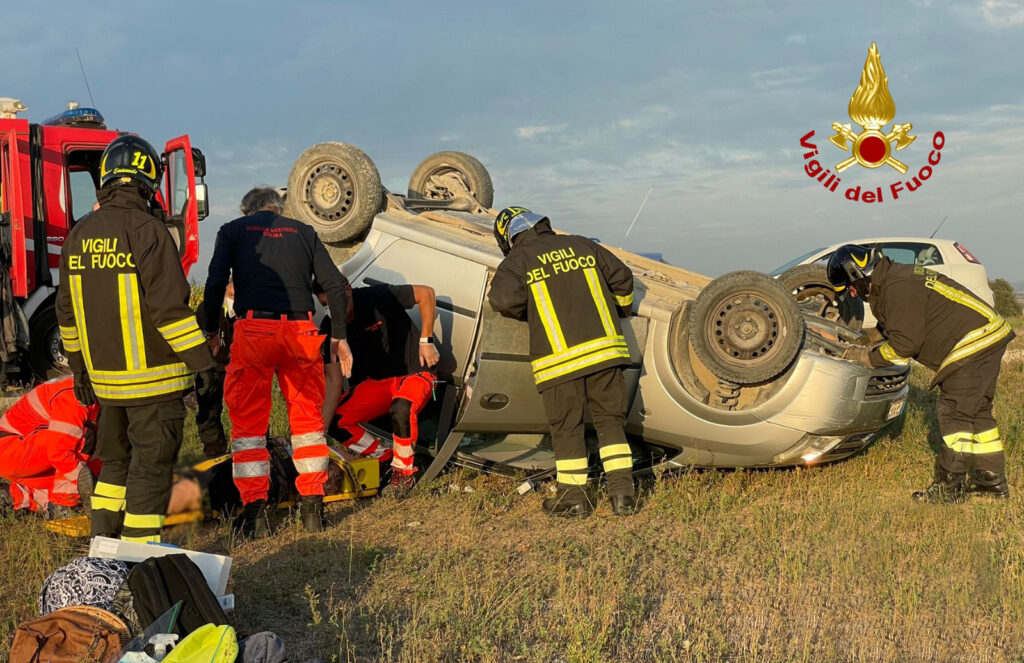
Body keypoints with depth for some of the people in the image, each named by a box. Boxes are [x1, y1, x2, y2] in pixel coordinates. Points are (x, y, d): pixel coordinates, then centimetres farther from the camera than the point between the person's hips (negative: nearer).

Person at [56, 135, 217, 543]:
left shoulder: (80, 234, 8)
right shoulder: (147, 230, -15)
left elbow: (68, 310, 14)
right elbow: (169, 304, -20)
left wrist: (79, 367, 23)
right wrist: (200, 359, -14)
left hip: (106, 375, 7)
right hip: (153, 377, -7)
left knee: (116, 460, 21)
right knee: (151, 466, 1)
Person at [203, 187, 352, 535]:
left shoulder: (233, 230, 14)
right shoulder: (303, 232, 19)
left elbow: (216, 282, 0)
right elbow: (335, 284, 10)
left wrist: (211, 332, 9)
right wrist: (339, 337, 15)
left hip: (253, 329, -2)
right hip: (300, 331, 2)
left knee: (248, 421, 8)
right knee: (307, 415, 14)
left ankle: (254, 507, 4)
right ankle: (312, 505, 15)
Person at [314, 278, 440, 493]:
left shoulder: (377, 298, -21)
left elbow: (426, 292, -13)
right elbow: (334, 381, -9)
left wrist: (426, 340, -14)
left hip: (414, 373, -5)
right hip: (376, 382, 5)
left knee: (401, 408, -38)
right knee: (337, 420, -16)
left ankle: (404, 472, -14)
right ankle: (385, 457, 4)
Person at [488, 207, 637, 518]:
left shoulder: (517, 262, 2)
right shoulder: (581, 245, 13)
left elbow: (503, 298, -15)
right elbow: (622, 277, 15)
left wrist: (526, 314, 7)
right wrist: (622, 310, 34)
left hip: (558, 358, -3)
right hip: (603, 348, 3)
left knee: (566, 428, 9)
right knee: (610, 420, 11)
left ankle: (574, 497, 15)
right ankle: (622, 493, 8)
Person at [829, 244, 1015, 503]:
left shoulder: (898, 289, -20)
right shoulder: (894, 279, 13)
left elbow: (905, 344, -20)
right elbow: (892, 325, 31)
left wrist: (868, 357, -8)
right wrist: (865, 342, 22)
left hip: (972, 343, -11)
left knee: (955, 414, -8)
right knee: (976, 412, 16)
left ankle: (949, 487, -3)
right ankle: (992, 481, 23)